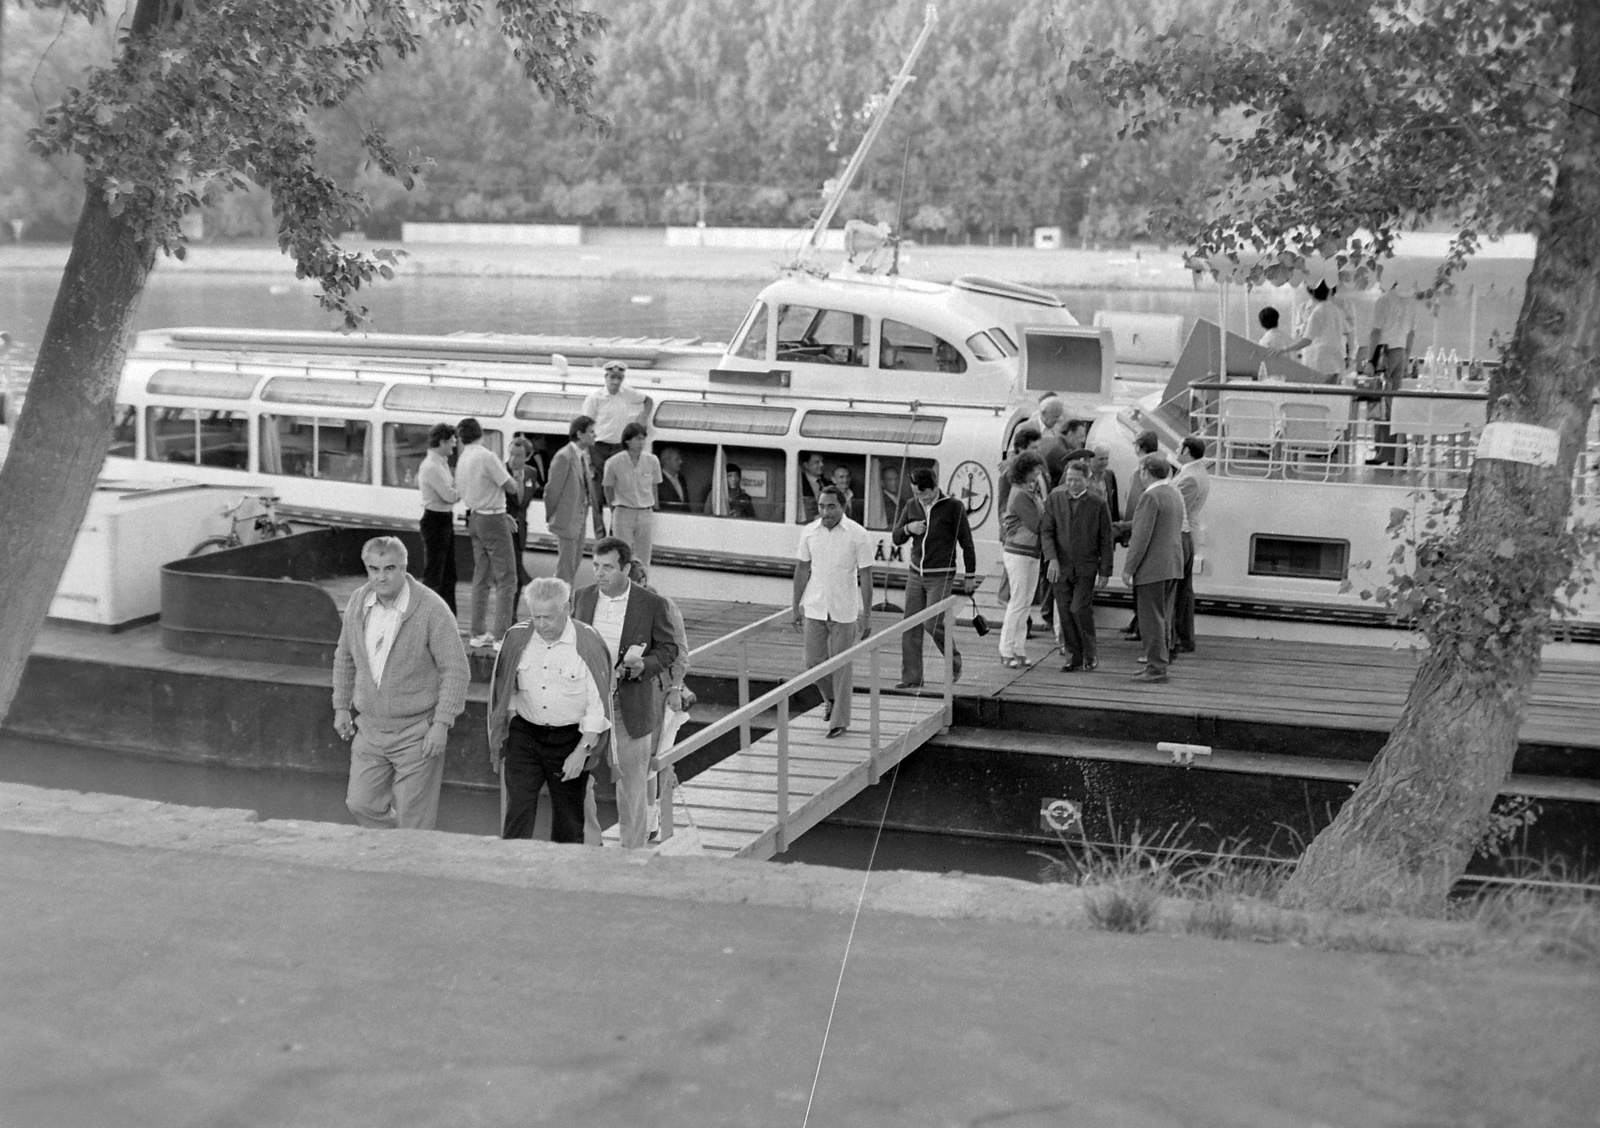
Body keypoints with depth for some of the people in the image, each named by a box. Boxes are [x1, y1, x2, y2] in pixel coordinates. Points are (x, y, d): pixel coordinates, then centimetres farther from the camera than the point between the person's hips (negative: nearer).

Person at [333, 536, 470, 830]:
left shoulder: (431, 610, -16)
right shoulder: (358, 602, 1)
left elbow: (456, 670, -14)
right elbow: (344, 657, 16)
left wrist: (442, 723, -18)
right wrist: (341, 707, 13)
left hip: (417, 733, -5)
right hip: (370, 727, 5)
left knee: (414, 819, 0)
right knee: (361, 804, 9)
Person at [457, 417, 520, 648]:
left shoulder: (462, 461, 8)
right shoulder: (486, 457, -17)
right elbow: (510, 486, -15)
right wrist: (518, 488, 10)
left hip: (474, 518, 8)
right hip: (493, 519, -8)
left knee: (481, 577, 14)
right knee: (506, 578, -4)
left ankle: (478, 633, 16)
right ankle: (500, 635, -8)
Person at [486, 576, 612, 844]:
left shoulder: (587, 643, -12)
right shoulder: (517, 638, -1)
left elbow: (598, 704, -10)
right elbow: (505, 691, 10)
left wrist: (582, 751, -15)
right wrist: (502, 737, 9)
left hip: (570, 739, -2)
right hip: (524, 734, 2)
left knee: (568, 822, 7)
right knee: (517, 814, -7)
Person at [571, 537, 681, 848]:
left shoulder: (652, 604, -8)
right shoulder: (582, 597, 5)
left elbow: (669, 649, -1)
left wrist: (643, 665, -19)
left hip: (631, 704, -3)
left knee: (631, 783, 5)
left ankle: (633, 851, 17)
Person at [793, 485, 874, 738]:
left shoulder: (858, 535, -11)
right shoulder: (809, 532, 0)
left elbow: (865, 577, -8)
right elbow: (802, 570, 9)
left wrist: (866, 616, -9)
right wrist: (796, 606, 9)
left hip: (844, 612, -3)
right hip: (814, 609, 3)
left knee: (840, 667, 2)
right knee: (814, 663, 6)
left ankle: (839, 720, 13)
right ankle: (831, 699, 35)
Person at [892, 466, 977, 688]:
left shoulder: (953, 507, -8)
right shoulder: (911, 506, 6)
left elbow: (966, 543, -2)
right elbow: (896, 538, 13)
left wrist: (969, 576, 0)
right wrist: (907, 528, -10)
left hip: (941, 576, -5)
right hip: (915, 574, 5)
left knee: (934, 623, -10)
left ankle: (954, 662, 17)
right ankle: (911, 677, 7)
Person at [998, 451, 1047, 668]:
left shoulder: (1031, 492, 13)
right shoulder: (1021, 495, -17)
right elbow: (1037, 525, -21)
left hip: (1031, 553, 10)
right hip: (1019, 553, -10)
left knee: (1025, 604, 10)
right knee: (1018, 603, -6)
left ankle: (1019, 650, 15)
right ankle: (1007, 653, 0)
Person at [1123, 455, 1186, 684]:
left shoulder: (1150, 496, -15)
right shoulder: (1176, 495, 13)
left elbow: (1142, 536, -18)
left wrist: (1129, 568, -14)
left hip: (1152, 568, -9)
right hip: (1173, 567, 9)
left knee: (1151, 619, -4)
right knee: (1163, 618, 14)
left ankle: (1156, 667, -2)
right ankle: (1159, 663, 20)